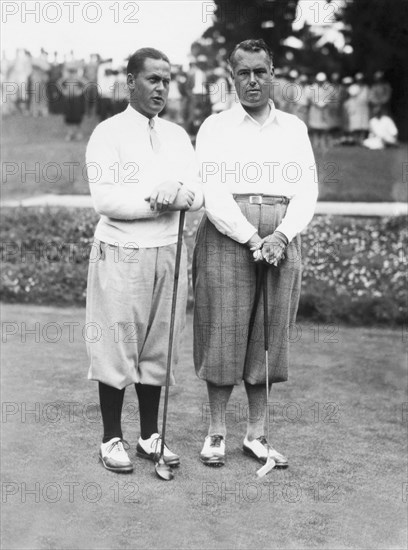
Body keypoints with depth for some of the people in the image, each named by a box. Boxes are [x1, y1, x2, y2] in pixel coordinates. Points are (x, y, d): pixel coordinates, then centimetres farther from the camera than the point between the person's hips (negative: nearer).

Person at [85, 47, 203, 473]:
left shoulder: (178, 136, 13)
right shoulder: (108, 134, -3)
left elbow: (198, 194, 4)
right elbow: (105, 200, -14)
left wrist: (181, 195, -18)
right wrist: (155, 201, -17)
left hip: (168, 252, 5)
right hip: (121, 253, -5)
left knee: (157, 349, 10)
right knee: (116, 347, 1)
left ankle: (150, 435, 20)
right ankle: (112, 439, 12)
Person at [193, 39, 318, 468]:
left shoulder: (294, 128, 13)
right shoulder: (215, 128, 4)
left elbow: (306, 191, 5)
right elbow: (214, 194, -6)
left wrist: (281, 236, -11)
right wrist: (252, 240, -16)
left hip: (280, 242, 3)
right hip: (227, 238, -2)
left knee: (267, 340, 6)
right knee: (223, 337, -1)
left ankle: (256, 435, 17)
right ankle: (216, 433, 13)